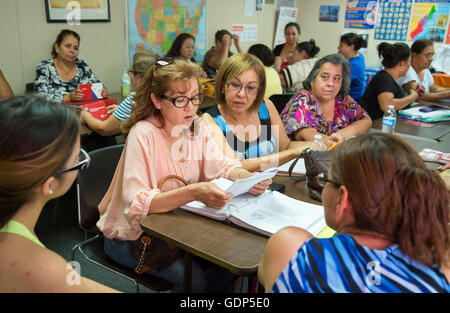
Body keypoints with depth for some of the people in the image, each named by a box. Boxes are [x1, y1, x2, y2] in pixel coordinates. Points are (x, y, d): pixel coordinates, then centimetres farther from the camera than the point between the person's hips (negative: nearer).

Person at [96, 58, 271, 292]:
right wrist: (193, 192, -43)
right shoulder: (143, 134, -23)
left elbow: (222, 166, -4)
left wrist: (247, 178, -26)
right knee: (194, 277, -23)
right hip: (131, 236, -5)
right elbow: (136, 205, -31)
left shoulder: (196, 126, -2)